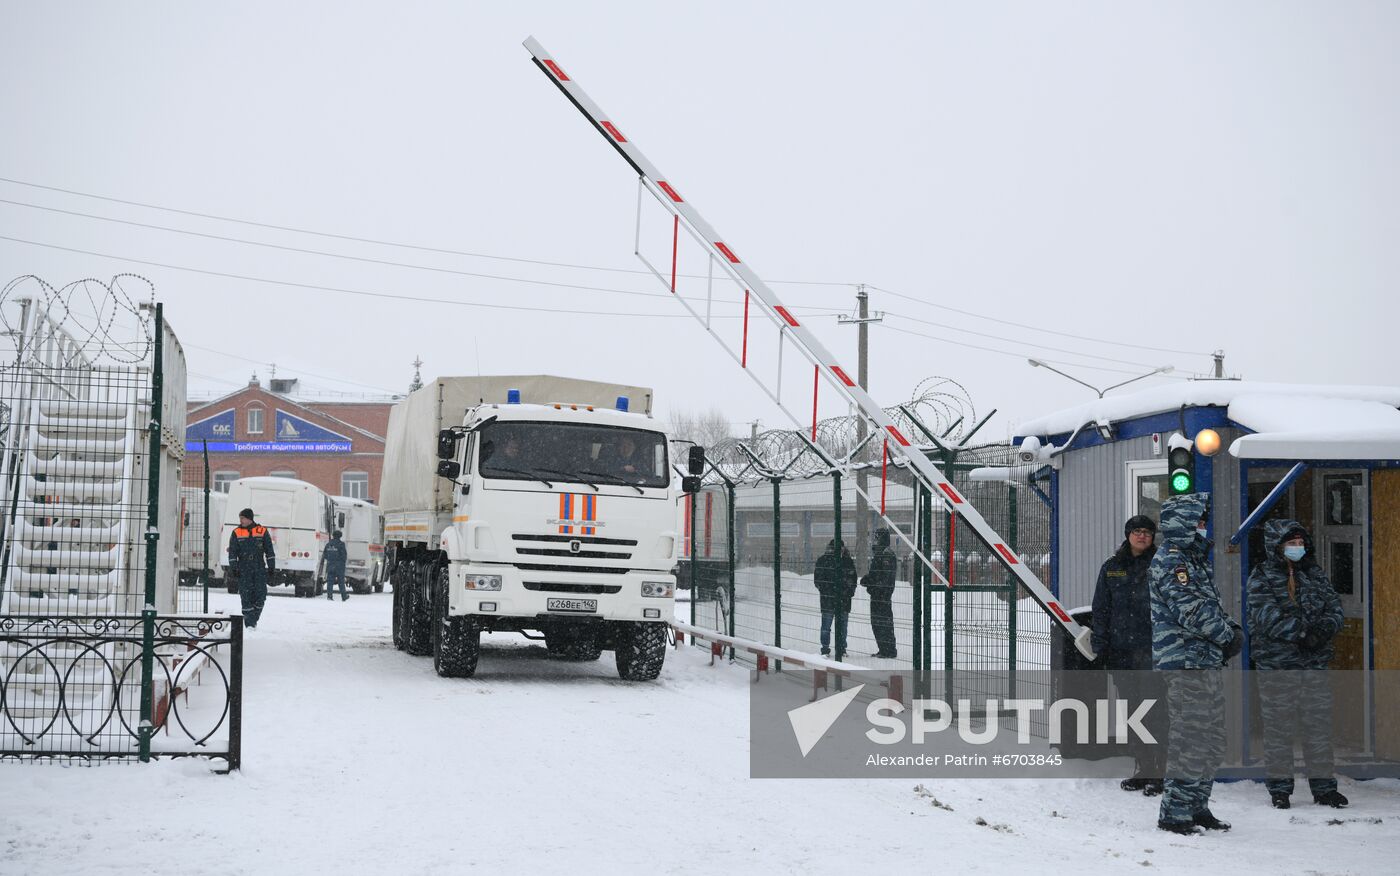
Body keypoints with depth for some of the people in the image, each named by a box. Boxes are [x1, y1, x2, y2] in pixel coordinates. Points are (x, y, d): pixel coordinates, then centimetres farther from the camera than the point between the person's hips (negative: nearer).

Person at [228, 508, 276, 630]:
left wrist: (271, 567, 5)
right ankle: (249, 623, -2)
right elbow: (232, 552, 5)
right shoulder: (236, 533, 5)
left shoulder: (262, 531, 5)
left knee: (260, 595, -2)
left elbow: (269, 551, 9)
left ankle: (254, 619, 16)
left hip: (259, 569, 0)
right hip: (243, 570, 0)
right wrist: (233, 568, -3)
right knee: (246, 597, -5)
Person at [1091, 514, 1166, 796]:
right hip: (1120, 652, 4)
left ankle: (1160, 773, -5)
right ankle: (1142, 770, 18)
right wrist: (1100, 646, 5)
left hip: (1152, 650, -4)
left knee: (1154, 711, -8)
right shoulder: (1111, 568, 12)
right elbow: (1101, 609, 13)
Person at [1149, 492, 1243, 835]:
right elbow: (1193, 613, -21)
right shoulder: (1171, 562, -13)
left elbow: (1212, 606, 23)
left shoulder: (1193, 560, 20)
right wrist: (1227, 635, -8)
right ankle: (1174, 813, -4)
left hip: (1207, 663, 10)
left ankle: (1197, 806, 25)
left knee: (1213, 741, 15)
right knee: (1190, 741, -9)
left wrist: (1233, 629, 4)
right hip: (1186, 664, -10)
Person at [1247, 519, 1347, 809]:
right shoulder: (1262, 577, -3)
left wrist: (1324, 629, -13)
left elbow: (1334, 607, 7)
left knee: (1319, 723, 5)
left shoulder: (1314, 573, 12)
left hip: (1314, 663, 4)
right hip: (1276, 663, -4)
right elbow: (1269, 618, -13)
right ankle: (1279, 788, 9)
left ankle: (1324, 786, 14)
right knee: (1279, 726, 0)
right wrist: (1304, 631, -20)